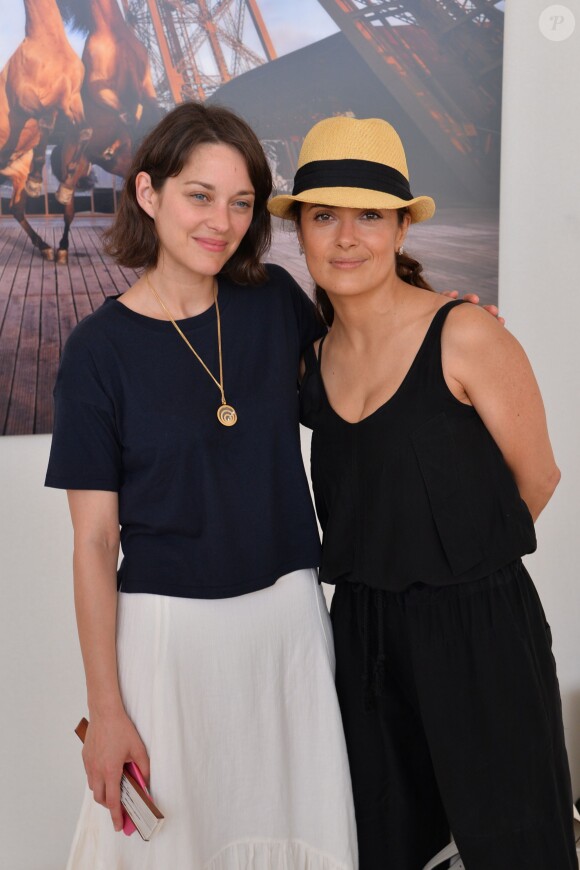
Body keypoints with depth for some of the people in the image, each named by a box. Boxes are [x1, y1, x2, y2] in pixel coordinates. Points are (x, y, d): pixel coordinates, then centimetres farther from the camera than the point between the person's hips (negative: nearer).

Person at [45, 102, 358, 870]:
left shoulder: (275, 301, -1)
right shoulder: (100, 348, -10)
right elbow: (94, 540, -9)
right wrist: (105, 708, -11)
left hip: (287, 614, 4)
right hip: (169, 628, -3)